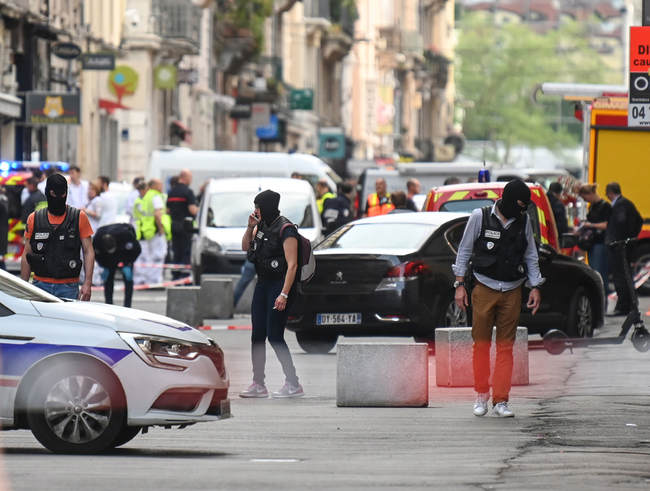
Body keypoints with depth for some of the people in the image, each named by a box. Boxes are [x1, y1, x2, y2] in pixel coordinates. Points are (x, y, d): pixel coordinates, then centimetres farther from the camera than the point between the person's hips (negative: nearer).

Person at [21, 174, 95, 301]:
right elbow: (26, 255, 11)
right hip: (41, 284, 1)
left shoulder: (79, 218, 3)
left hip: (68, 287, -1)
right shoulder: (34, 219, 8)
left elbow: (88, 252, 3)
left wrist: (87, 283, -7)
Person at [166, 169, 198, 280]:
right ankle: (184, 276, -7)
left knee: (176, 252, 11)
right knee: (186, 253, -3)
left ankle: (175, 276, 11)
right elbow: (192, 210, -18)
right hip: (185, 225, -7)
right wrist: (198, 209, 2)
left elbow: (167, 210, 15)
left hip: (174, 224, 7)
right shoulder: (188, 192, -12)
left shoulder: (171, 192, 11)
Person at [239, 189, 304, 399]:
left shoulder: (285, 229, -15)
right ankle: (258, 385, 11)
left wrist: (284, 294, -25)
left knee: (275, 336, -10)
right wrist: (250, 227, 4)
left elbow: (292, 265, -19)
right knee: (257, 335, 6)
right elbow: (245, 247, 22)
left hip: (279, 285, -9)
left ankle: (293, 385, -4)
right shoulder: (262, 226, 10)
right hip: (263, 284, 9)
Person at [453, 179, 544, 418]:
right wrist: (460, 284, 0)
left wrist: (535, 287, 8)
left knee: (506, 346, -1)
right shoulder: (480, 217, -3)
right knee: (481, 344, 1)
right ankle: (481, 396, 13)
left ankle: (501, 401, 0)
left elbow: (530, 257, 16)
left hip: (512, 292, 2)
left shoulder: (524, 222, 7)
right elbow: (464, 251, 4)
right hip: (484, 290, -2)